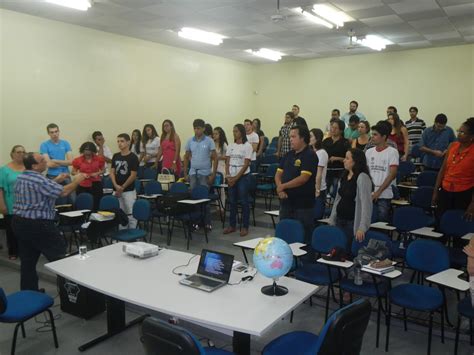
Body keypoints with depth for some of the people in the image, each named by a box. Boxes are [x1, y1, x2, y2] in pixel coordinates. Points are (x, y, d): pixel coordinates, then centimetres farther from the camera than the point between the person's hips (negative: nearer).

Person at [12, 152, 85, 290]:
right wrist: (76, 181, -3)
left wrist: (56, 180, 19)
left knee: (27, 260, 14)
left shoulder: (21, 178, 7)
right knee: (59, 255, 7)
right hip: (38, 225, -9)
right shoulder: (39, 180, -22)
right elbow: (64, 192, -20)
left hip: (19, 222, 9)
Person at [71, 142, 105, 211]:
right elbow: (73, 172, 9)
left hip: (96, 185, 1)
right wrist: (81, 174, -9)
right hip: (82, 186, 0)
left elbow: (103, 170, 14)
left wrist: (97, 173, -7)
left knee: (96, 206, -3)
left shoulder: (99, 159, 1)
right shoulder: (78, 160, -1)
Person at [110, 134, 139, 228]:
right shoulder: (115, 156, 8)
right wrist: (116, 185, -8)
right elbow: (112, 172, 7)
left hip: (129, 191, -5)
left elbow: (133, 175, -10)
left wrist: (122, 187, -9)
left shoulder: (133, 157, -7)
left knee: (130, 214, -2)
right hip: (116, 190, 5)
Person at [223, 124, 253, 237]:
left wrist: (236, 178, -13)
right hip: (231, 177, 5)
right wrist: (228, 176, -4)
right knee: (232, 201, 10)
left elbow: (246, 164, -11)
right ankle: (232, 225, 20)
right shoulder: (231, 145, 9)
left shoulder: (247, 146, -6)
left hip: (243, 176, -5)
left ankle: (244, 227, 10)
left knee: (244, 202, 1)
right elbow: (227, 162, 9)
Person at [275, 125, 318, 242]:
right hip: (286, 201, 7)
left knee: (302, 237, 1)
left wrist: (283, 186, -12)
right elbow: (278, 174, 11)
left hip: (303, 204, -7)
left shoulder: (310, 156, -10)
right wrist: (280, 189, -8)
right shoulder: (289, 155, 12)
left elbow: (303, 178, -20)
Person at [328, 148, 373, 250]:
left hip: (353, 222, -7)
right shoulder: (344, 176, 12)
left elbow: (366, 204, -17)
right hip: (340, 220, 7)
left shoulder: (362, 177, -11)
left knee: (351, 251, -7)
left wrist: (362, 227, -23)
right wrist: (331, 221, 15)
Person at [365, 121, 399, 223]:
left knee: (382, 220, 0)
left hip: (384, 195, -4)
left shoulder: (392, 152, -4)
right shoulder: (369, 152, 9)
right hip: (368, 194, 4)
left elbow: (392, 174, -11)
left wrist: (378, 191, -14)